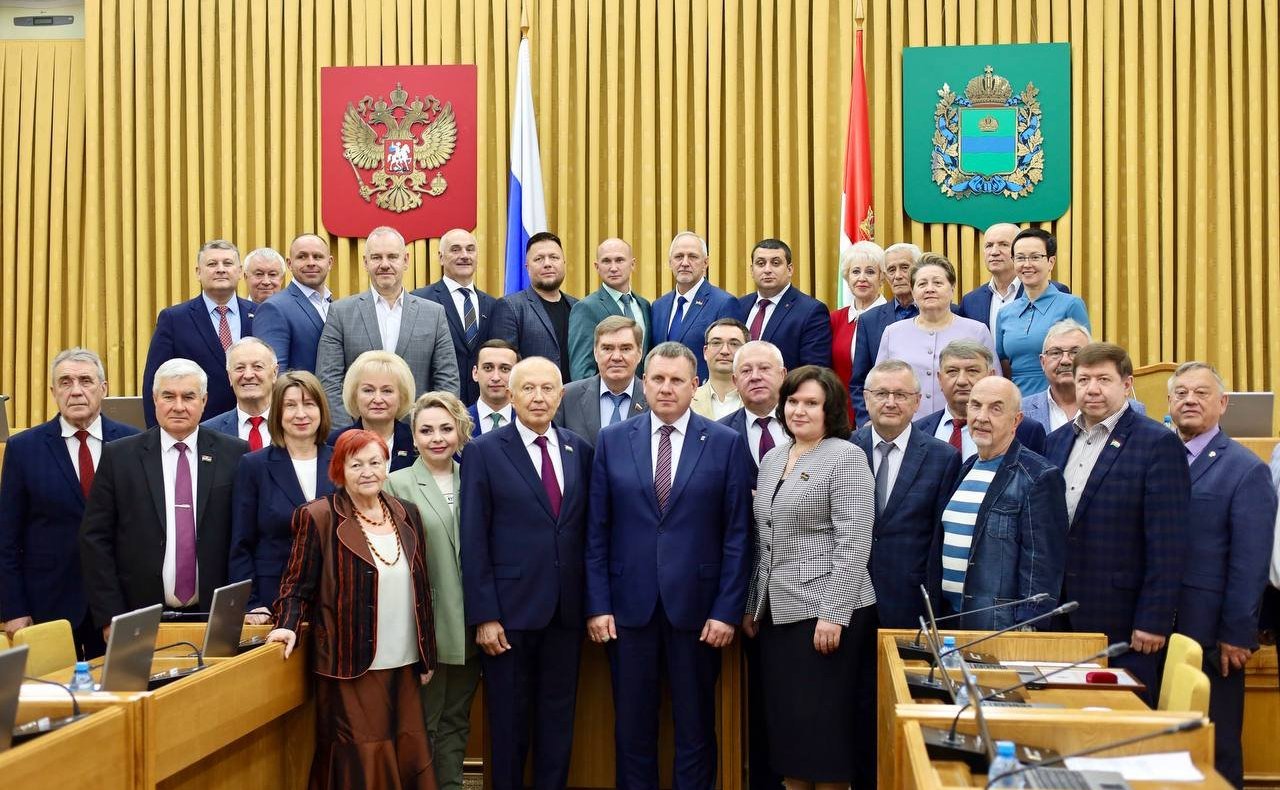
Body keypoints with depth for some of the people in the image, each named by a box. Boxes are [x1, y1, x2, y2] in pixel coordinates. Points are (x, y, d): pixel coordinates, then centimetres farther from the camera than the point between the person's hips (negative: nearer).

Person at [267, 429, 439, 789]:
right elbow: (298, 585, 0)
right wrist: (289, 625, -19)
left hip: (404, 663, 5)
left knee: (408, 755, 8)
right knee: (362, 759, -3)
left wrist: (426, 656, 14)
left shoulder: (406, 514, 10)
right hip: (352, 664, -5)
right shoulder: (319, 517, -5)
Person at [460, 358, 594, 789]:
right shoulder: (484, 452, -5)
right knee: (509, 719, 9)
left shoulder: (579, 450, 6)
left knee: (558, 717, 12)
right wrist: (484, 615, -11)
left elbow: (586, 529, 10)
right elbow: (473, 541, -8)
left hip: (566, 610, 3)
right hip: (510, 609, -3)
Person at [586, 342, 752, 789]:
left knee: (696, 728, 9)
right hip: (629, 606, 1)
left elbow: (737, 534, -2)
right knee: (632, 727, 10)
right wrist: (597, 604, -3)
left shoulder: (725, 444, 0)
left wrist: (728, 610, -6)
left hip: (696, 607, -1)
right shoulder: (612, 441, 4)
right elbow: (596, 531, 3)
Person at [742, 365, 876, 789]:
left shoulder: (846, 457, -8)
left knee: (822, 719, -1)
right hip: (777, 611, 7)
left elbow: (853, 544, -14)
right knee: (784, 717, 11)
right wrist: (753, 604, 16)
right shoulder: (772, 459, 14)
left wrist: (833, 615, -19)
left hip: (825, 611, -7)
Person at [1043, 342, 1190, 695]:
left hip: (1121, 621, -5)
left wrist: (1153, 621, -14)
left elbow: (1167, 544, -11)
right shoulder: (1056, 441, 12)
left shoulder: (1158, 444, -8)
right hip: (1059, 618, 6)